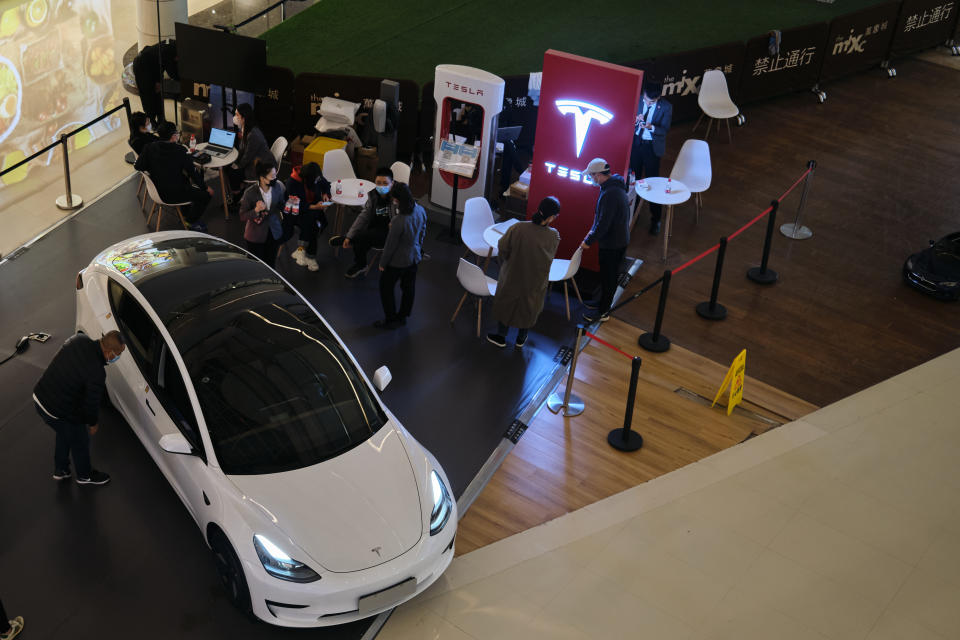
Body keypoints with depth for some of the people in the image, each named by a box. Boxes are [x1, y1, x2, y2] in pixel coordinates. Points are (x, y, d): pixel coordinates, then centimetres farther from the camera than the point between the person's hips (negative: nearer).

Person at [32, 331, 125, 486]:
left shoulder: (79, 339, -10)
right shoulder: (97, 373, -30)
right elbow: (91, 403, -18)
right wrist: (92, 423, 3)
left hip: (39, 397, 7)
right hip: (58, 413, -7)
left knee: (64, 434, 33)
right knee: (80, 442, 21)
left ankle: (60, 470, 53)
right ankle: (85, 475, 46)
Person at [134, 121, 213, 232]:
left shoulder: (149, 148, -8)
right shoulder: (180, 151, -20)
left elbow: (138, 167, -4)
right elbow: (192, 171, -13)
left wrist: (138, 159, 20)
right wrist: (205, 188, -1)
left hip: (157, 191, 7)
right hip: (174, 194, -7)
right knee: (207, 195, 3)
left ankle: (187, 212, 42)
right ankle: (192, 222, 14)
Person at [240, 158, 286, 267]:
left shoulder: (278, 186, -11)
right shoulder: (250, 193, -24)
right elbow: (242, 216, -17)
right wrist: (256, 210, -34)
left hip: (274, 233, 4)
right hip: (256, 236, -4)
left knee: (270, 263, 19)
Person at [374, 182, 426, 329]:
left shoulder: (399, 222, -36)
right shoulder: (421, 211, -14)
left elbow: (390, 245, -23)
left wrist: (382, 263, -7)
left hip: (398, 262, -7)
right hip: (414, 257, 7)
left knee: (386, 288, 16)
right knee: (408, 287, 23)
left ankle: (391, 320, 28)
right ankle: (403, 316, 41)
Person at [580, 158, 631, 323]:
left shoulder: (610, 194, -29)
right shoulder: (615, 186, 5)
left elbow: (604, 223, -27)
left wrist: (589, 241, -17)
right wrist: (593, 230, 16)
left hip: (612, 244, -10)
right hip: (620, 240, 10)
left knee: (608, 277, 4)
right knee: (607, 275, 23)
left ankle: (603, 312, 16)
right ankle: (603, 303, 39)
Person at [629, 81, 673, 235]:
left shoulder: (666, 107, -15)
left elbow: (664, 130, -14)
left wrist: (651, 127, -32)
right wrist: (635, 120, -22)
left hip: (652, 147, -4)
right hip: (636, 143, 4)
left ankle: (655, 220, 12)